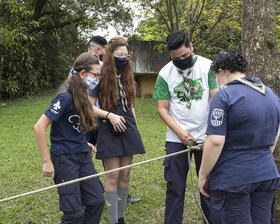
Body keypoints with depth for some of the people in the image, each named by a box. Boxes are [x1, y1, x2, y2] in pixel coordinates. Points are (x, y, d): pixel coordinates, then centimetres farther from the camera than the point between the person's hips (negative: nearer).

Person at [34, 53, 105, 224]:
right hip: (65, 158, -8)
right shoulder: (66, 96, -19)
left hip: (83, 155, 8)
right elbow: (39, 127, -22)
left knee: (97, 201, 9)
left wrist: (84, 143, 11)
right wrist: (47, 162, -20)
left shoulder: (81, 95, 6)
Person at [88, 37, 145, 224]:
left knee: (125, 175, 9)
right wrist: (110, 115, -20)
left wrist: (135, 129, 15)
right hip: (110, 131, -5)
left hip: (128, 131, 6)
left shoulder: (127, 77, 12)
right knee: (113, 176, -2)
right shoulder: (101, 77, -7)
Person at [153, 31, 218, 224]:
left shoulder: (208, 66, -3)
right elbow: (162, 108, 2)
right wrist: (179, 131, -11)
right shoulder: (165, 73, 2)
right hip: (177, 138, 1)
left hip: (206, 136, -1)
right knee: (175, 187, 4)